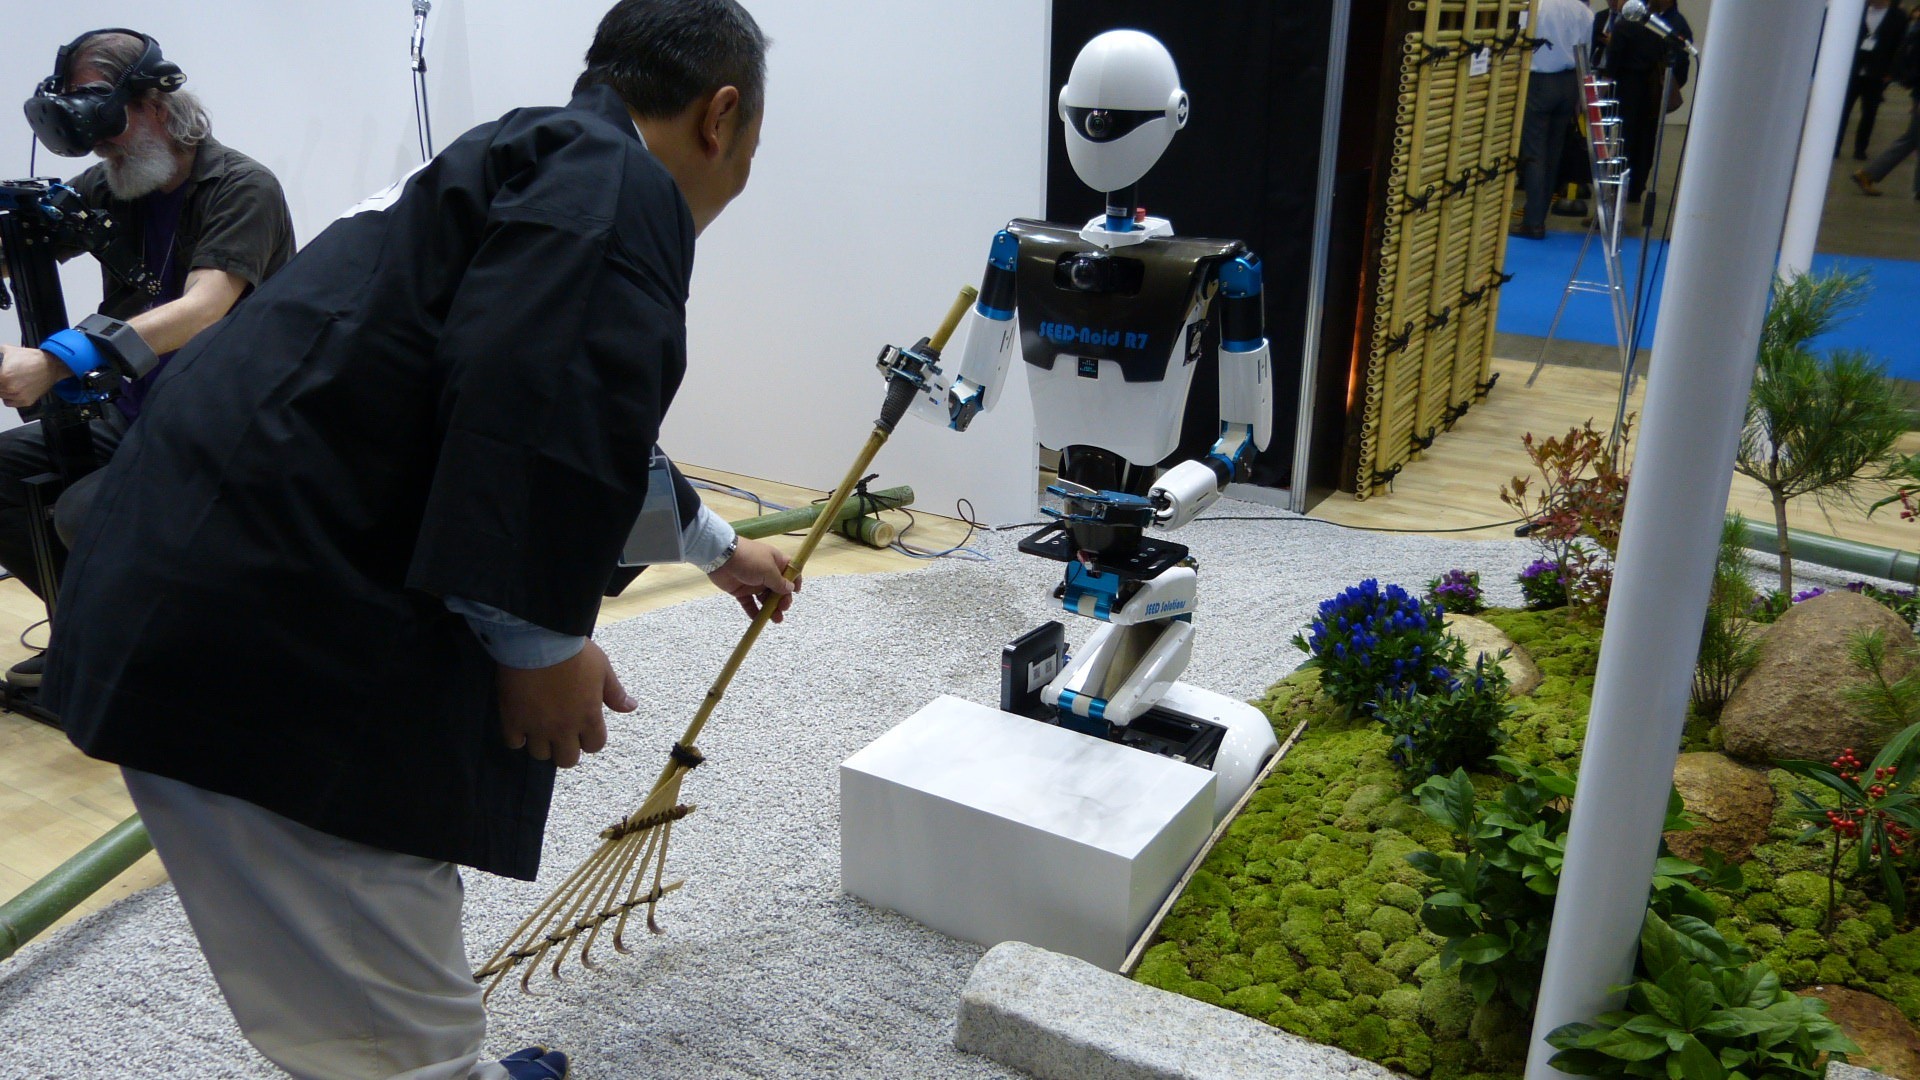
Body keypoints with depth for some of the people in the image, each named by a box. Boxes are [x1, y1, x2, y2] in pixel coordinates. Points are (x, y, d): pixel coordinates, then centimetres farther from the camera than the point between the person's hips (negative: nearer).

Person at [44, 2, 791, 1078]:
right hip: (262, 649, -10)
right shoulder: (611, 184, -9)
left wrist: (718, 546, 48)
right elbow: (529, 404, -26)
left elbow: (597, 421, 36)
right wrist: (545, 636, -15)